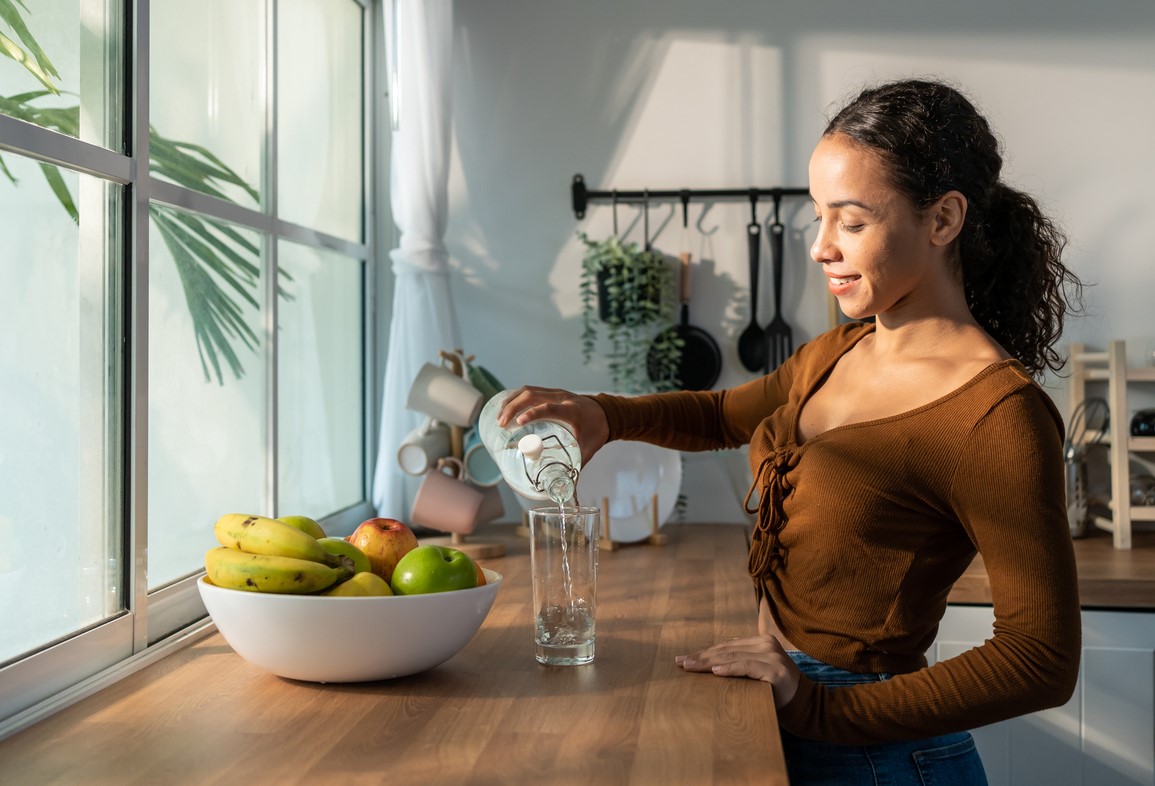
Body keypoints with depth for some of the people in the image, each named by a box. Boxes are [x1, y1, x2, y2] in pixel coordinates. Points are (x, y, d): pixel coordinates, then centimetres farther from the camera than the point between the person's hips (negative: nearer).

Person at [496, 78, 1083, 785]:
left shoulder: (999, 416, -22)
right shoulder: (840, 353, 2)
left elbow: (1043, 661, -20)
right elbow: (725, 415, 19)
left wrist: (819, 706, -22)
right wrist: (604, 415, 0)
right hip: (784, 712, 7)